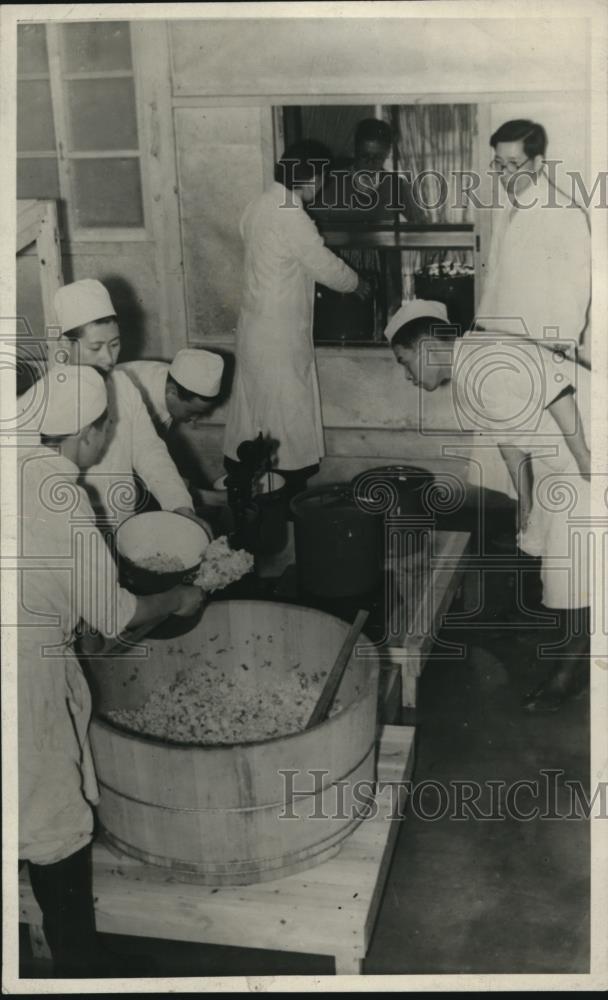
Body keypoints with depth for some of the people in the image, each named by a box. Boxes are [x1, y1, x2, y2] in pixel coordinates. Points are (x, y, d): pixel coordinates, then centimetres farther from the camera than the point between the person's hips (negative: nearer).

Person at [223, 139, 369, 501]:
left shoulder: (261, 205, 8)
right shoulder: (291, 217, -20)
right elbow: (327, 268, -15)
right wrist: (356, 283, 4)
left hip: (255, 324, 9)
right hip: (280, 334, -9)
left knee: (251, 405, 16)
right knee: (290, 415, 1)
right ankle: (296, 486, 11)